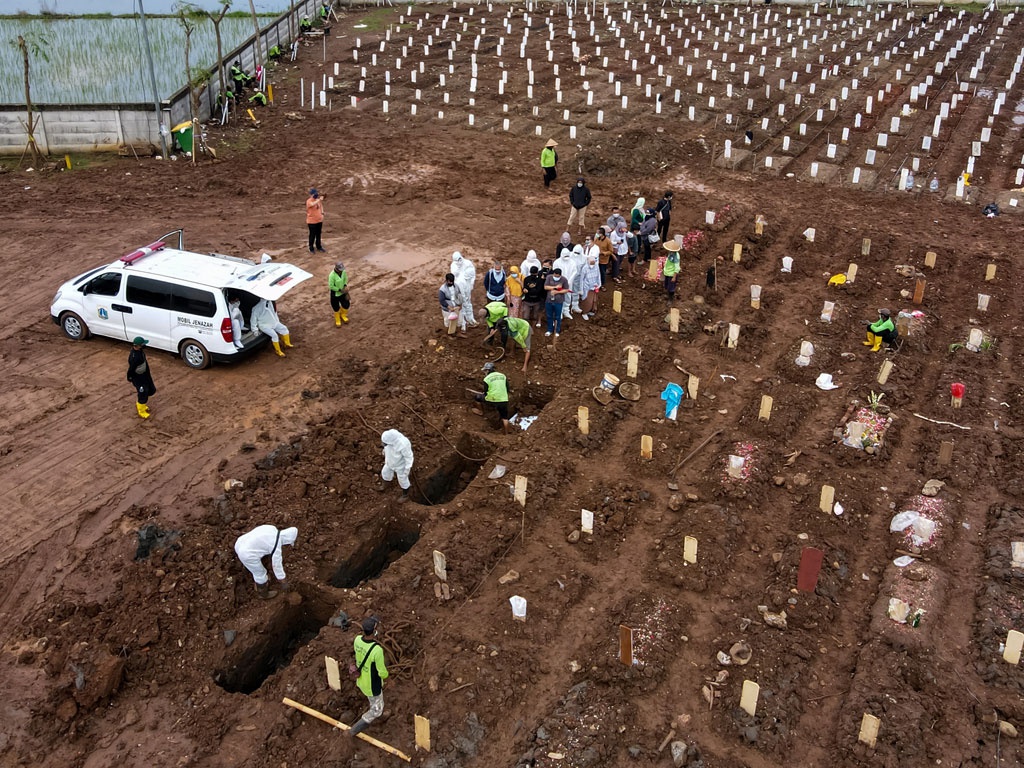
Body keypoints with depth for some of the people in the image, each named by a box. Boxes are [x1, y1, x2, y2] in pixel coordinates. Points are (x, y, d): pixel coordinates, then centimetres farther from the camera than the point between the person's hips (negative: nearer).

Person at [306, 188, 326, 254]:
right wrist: (319, 199, -44)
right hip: (312, 221, -6)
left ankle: (319, 246, 33)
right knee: (312, 235, 5)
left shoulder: (318, 200, 1)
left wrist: (322, 213, 6)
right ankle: (311, 248, 20)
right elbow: (313, 204, -44)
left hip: (319, 220, 6)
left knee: (318, 234, 18)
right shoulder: (309, 201, -21)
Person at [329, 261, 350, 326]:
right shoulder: (332, 275, -31)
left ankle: (343, 315, 48)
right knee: (336, 308, 13)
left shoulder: (343, 271, -13)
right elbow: (331, 286, -25)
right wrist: (340, 290, -23)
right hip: (335, 293, -5)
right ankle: (337, 320, 39)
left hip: (343, 292, 5)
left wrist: (345, 285, -11)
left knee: (346, 305, 16)